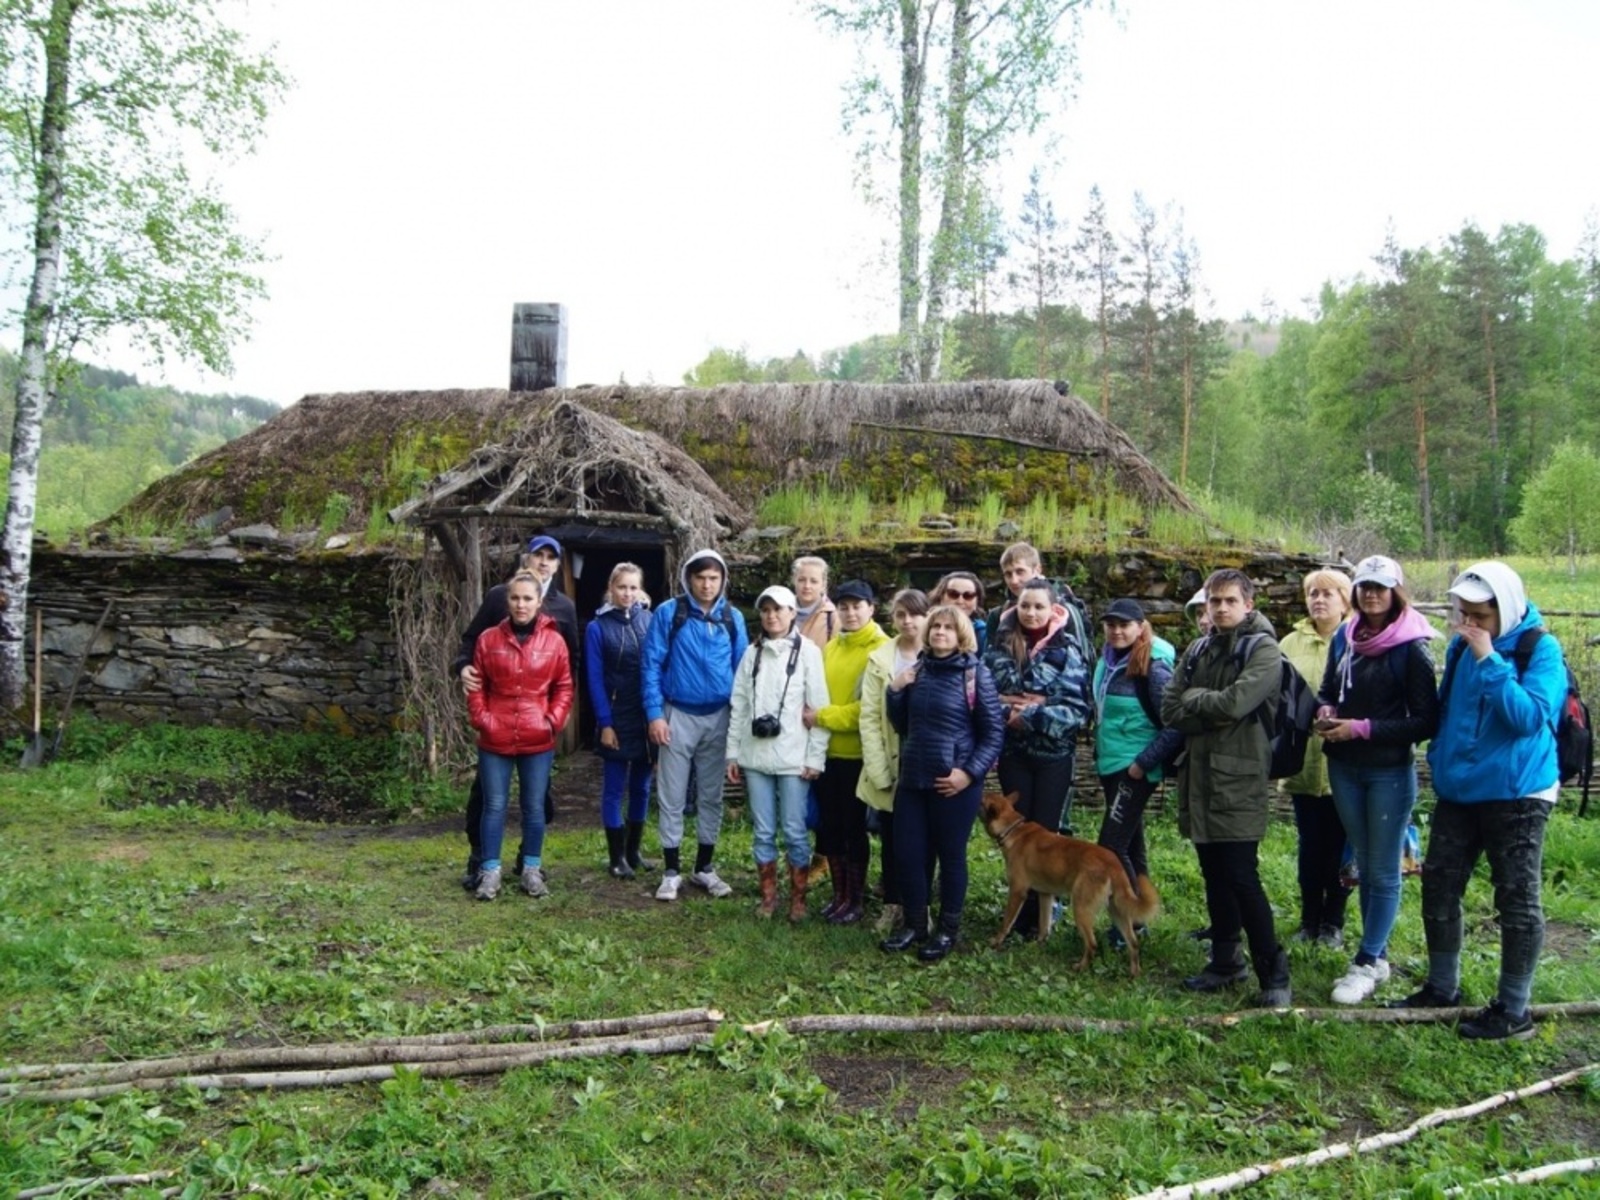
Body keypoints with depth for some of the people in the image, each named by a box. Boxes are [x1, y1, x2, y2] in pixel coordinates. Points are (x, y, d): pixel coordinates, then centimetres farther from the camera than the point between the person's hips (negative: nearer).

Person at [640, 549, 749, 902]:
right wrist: (655, 714, -12)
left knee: (712, 795, 11)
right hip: (677, 715, -3)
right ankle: (671, 870, 14)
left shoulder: (733, 618, 3)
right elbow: (651, 665, -6)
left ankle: (704, 867, 24)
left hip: (718, 717, 3)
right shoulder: (668, 613, -6)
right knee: (672, 797, 3)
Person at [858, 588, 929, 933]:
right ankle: (892, 904, 25)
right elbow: (869, 717, -2)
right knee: (891, 841, 11)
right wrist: (879, 771, -9)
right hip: (889, 769, 1)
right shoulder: (880, 658, 1)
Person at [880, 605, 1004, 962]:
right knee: (907, 854, 7)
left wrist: (970, 772, -17)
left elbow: (994, 733, -7)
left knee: (951, 856, 8)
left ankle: (947, 930, 24)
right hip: (912, 779, 5)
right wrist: (895, 692, -2)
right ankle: (914, 924, 25)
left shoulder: (975, 672, -7)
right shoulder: (918, 670, 8)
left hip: (953, 783, -5)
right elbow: (901, 725, 15)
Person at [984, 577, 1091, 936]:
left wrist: (1031, 717, -18)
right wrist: (1008, 714, -16)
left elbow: (1079, 708, -13)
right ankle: (1021, 910, 23)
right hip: (1013, 754, 2)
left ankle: (1039, 913, 17)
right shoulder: (1000, 647, 2)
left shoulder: (1066, 650, -7)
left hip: (1054, 754, -2)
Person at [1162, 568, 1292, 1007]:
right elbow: (1169, 711, 5)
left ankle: (1273, 974, 4)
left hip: (1238, 778, -6)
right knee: (1214, 875, 13)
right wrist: (1212, 715, -12)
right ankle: (1225, 960, 25)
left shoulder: (1263, 650, -6)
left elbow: (1236, 702, -22)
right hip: (1198, 775, 6)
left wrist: (1193, 698, -5)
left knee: (1241, 878, -8)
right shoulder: (1198, 650, 13)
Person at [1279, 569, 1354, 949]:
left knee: (1339, 846, 9)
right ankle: (1310, 920, 23)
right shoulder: (1291, 644, 6)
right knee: (1309, 845, 10)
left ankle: (1333, 921, 23)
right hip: (1304, 761, 2)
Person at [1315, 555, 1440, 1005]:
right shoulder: (1343, 638, 4)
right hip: (1344, 768, 6)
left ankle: (1366, 964, 11)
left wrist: (1363, 728, -19)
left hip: (1390, 772, -6)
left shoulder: (1412, 647, -13)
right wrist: (1326, 713, -6)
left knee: (1383, 872, 4)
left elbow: (1425, 721, -14)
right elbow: (1326, 691, 16)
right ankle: (1378, 954, 27)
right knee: (1364, 866, 15)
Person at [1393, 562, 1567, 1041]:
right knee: (1438, 887, 12)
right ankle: (1442, 987, 28)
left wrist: (1489, 661, -27)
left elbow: (1530, 716, -27)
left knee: (1517, 899, 3)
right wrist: (1441, 759, 14)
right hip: (1458, 791, 7)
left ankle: (1514, 1010, 15)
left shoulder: (1540, 649, -13)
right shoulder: (1460, 647, 5)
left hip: (1515, 795, -7)